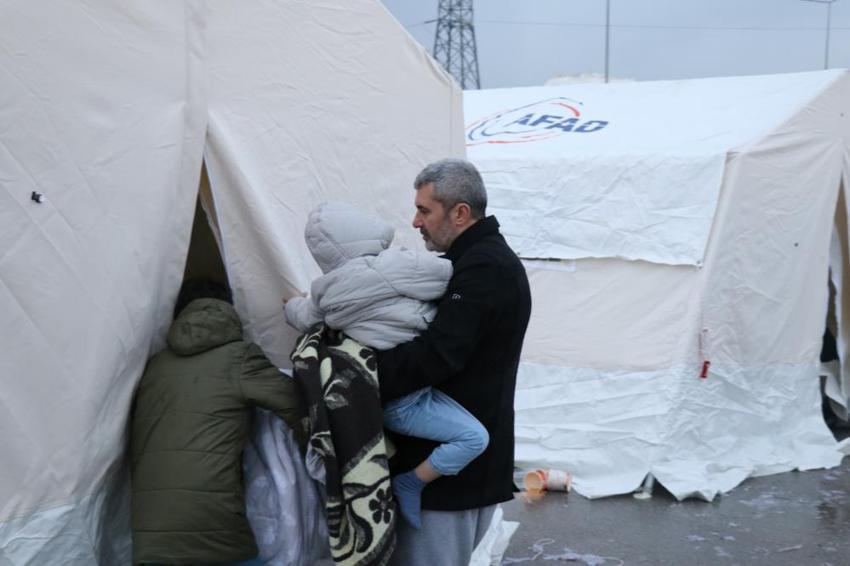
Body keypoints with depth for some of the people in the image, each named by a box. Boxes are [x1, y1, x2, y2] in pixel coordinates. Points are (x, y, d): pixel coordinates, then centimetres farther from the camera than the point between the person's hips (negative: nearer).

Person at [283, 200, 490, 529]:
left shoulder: (329, 292, 4)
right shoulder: (391, 268, -20)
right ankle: (409, 485, 0)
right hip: (403, 402, -9)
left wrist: (292, 305, 49)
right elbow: (451, 278, -12)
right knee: (473, 437, -12)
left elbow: (305, 316, 25)